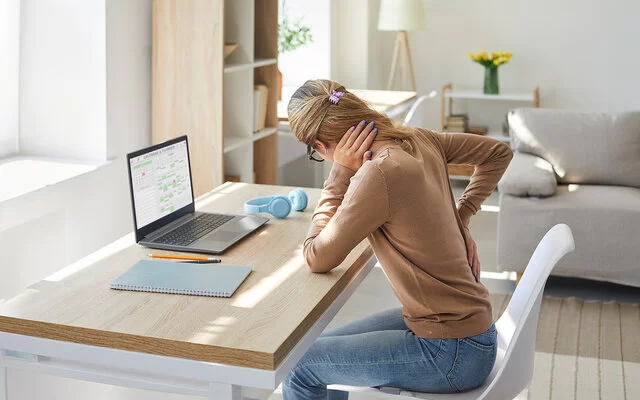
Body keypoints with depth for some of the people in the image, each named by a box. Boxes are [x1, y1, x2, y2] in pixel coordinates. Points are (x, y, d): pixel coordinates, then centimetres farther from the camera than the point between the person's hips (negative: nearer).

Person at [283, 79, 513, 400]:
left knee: (300, 367, -2)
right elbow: (499, 153, 13)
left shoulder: (378, 174, -26)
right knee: (323, 350, 18)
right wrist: (458, 216, 11)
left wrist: (340, 173, -15)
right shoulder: (418, 140, -2)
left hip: (452, 352, -9)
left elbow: (317, 259, -17)